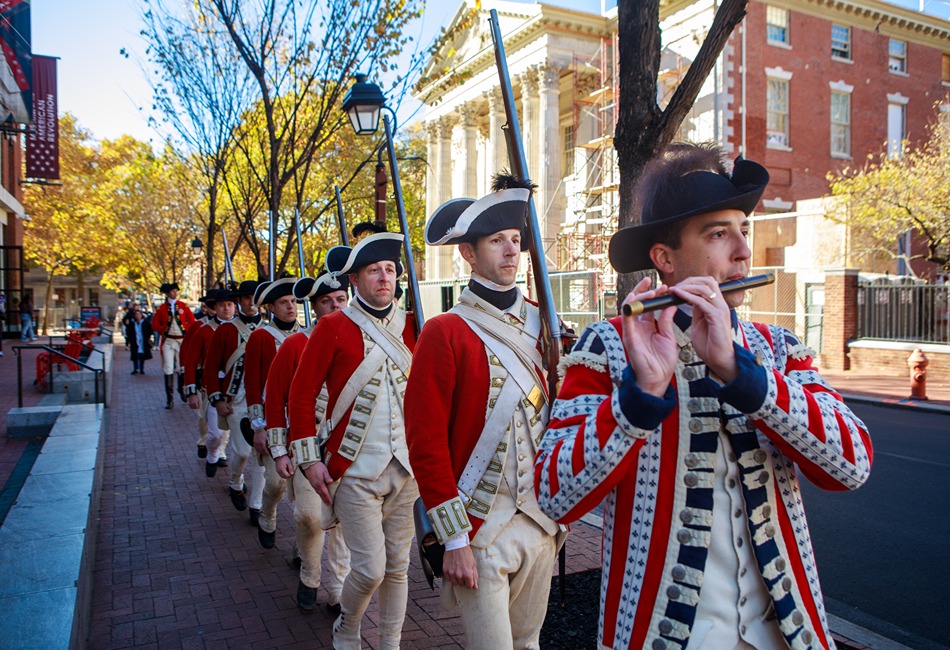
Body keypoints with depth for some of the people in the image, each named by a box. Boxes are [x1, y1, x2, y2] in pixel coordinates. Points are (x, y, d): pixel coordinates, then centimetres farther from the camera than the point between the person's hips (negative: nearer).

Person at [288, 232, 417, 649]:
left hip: (407, 468, 4)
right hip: (355, 472, -4)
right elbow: (301, 396, -4)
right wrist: (309, 459, -7)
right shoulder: (333, 327, -6)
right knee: (370, 568, -4)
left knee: (398, 565, 12)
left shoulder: (412, 327, 5)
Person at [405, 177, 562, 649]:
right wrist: (454, 539, -13)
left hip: (542, 522, 5)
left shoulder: (542, 324, 5)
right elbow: (426, 443, -13)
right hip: (481, 530, -5)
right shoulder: (445, 333, -11)